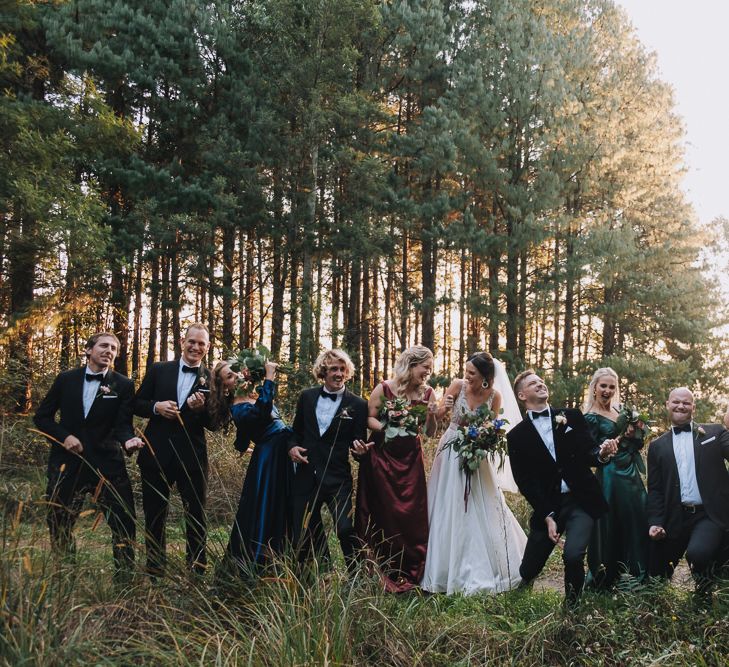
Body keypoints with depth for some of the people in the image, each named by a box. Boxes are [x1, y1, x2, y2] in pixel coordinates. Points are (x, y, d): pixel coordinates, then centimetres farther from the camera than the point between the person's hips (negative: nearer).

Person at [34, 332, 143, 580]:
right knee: (59, 523, 10)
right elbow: (42, 416, 9)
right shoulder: (66, 379, 5)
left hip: (107, 463, -2)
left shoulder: (123, 385, 0)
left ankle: (124, 577, 5)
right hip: (67, 462, 2)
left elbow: (123, 424, -6)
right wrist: (63, 436, -8)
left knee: (123, 521, -6)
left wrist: (128, 440, -29)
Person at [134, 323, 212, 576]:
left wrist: (201, 408, -21)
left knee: (196, 514, 6)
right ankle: (154, 569, 26)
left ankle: (197, 568, 18)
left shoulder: (211, 380, 0)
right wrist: (156, 407, -12)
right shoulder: (158, 370, 6)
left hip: (192, 457, -1)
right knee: (154, 514, 12)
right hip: (156, 453, 2)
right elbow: (137, 404, 7)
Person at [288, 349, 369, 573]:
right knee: (303, 535, 8)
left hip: (337, 479, -4)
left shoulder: (357, 404, -2)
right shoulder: (306, 397, 7)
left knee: (346, 530, -15)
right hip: (306, 477, 4)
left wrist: (360, 448, -22)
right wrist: (292, 446, -4)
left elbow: (359, 441, 1)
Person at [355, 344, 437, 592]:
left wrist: (432, 415, -17)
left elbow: (430, 433, 3)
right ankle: (384, 573, 15)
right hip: (382, 456, -2)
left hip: (410, 459, 3)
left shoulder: (427, 393, 1)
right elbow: (369, 418, -4)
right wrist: (384, 428, -21)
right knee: (383, 513, 3)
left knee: (412, 514, 1)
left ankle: (411, 573, 14)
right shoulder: (384, 389, -7)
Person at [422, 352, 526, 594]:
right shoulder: (458, 385, -10)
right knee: (448, 509, 3)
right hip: (452, 452, -1)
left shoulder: (494, 396, -7)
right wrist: (444, 407, -29)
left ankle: (479, 570, 21)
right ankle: (447, 569, 15)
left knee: (480, 509, 5)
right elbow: (436, 416, -9)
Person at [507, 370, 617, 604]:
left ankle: (572, 606, 2)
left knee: (573, 555, -24)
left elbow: (587, 455, 2)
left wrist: (601, 454, -22)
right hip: (547, 506, 1)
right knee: (527, 571, 4)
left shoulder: (572, 416, 6)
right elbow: (525, 481, 0)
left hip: (580, 500, -1)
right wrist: (547, 516, -9)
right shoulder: (517, 436, 4)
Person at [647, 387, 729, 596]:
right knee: (657, 575, 3)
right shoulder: (657, 446, 13)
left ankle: (704, 593, 0)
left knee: (698, 553, -31)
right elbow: (654, 489, 10)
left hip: (710, 514, -3)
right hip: (675, 518, 3)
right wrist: (655, 522, -3)